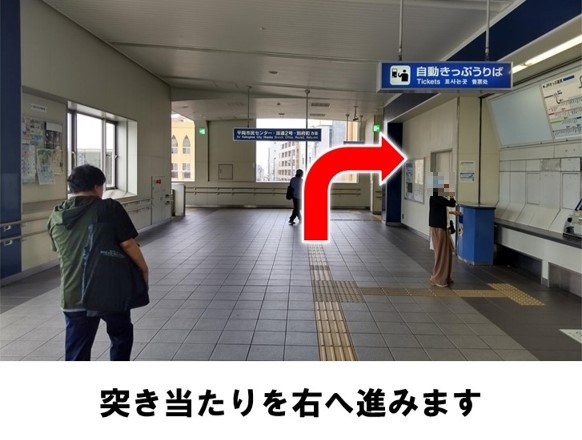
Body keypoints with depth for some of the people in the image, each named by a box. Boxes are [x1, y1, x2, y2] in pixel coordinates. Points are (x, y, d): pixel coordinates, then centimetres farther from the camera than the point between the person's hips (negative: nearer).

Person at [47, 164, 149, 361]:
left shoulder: (55, 217, 7)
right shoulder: (110, 208, -9)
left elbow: (61, 253, 17)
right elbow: (127, 244, -14)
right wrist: (144, 269, 1)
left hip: (73, 296, 3)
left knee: (76, 355, 11)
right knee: (121, 335, 24)